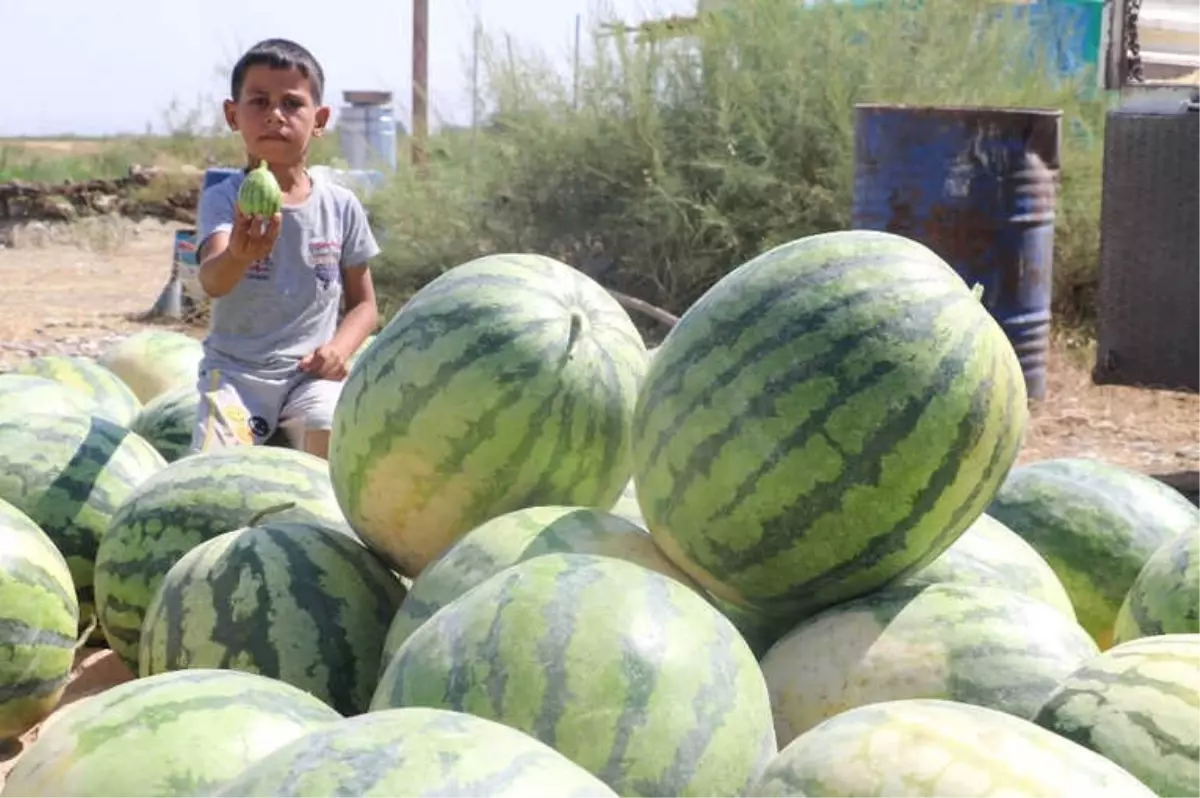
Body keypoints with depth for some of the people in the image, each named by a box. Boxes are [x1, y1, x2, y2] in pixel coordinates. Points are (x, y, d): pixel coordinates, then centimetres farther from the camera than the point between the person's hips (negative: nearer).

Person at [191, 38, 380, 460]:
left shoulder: (341, 206, 3)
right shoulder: (222, 199, -5)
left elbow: (364, 304, 11)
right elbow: (212, 282, -25)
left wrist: (339, 348, -10)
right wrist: (238, 256, -49)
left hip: (311, 372, 2)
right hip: (235, 369, -1)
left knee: (332, 433, -28)